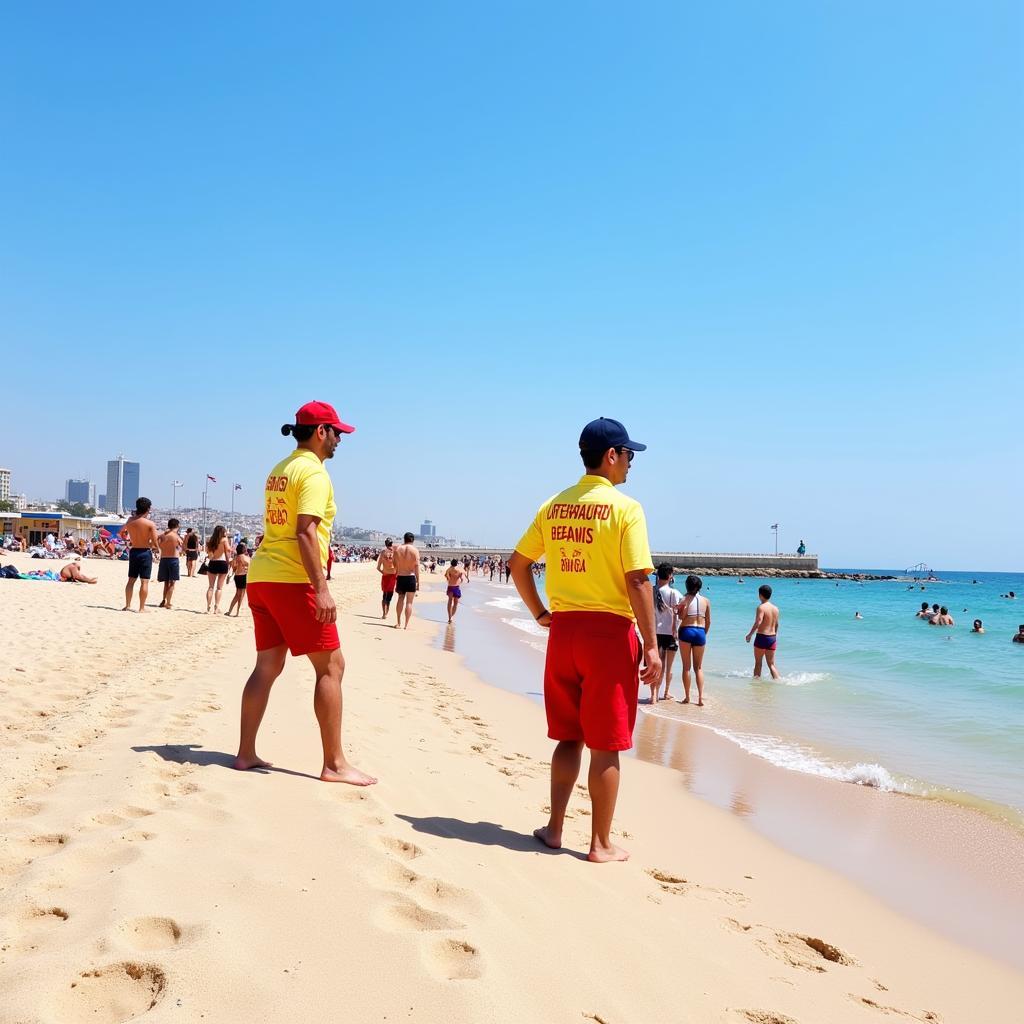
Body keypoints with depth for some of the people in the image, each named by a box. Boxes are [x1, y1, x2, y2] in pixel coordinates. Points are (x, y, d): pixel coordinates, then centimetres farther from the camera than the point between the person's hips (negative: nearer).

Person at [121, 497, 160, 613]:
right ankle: (142, 608, 1)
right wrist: (158, 550, 4)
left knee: (131, 580, 15)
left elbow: (122, 532, 22)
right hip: (145, 552, -5)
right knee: (144, 581, 0)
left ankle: (127, 606, 18)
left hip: (133, 551, 5)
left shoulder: (130, 520, 1)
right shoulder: (150, 524, -14)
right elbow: (154, 542, -14)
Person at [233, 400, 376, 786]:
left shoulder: (279, 469, 18)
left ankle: (246, 753, 15)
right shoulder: (314, 472, -11)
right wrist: (321, 588, -23)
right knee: (331, 665, -4)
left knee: (268, 665, 12)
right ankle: (334, 764, -3)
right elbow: (305, 532, -20)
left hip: (261, 577, 9)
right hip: (293, 580, -9)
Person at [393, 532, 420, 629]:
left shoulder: (397, 549, 2)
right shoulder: (414, 550, -7)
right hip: (411, 577, -3)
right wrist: (418, 582, -5)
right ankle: (406, 624, 1)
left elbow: (395, 565, 4)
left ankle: (398, 622, 20)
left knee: (400, 599, 17)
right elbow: (417, 567, -9)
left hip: (400, 577, 3)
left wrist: (395, 579, 13)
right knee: (409, 602, 3)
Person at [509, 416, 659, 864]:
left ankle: (554, 828, 24)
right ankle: (601, 844, 16)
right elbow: (637, 581, -15)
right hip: (609, 630, -5)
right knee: (605, 746, 5)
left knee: (568, 736, 18)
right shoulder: (625, 508, -10)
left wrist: (539, 613, 19)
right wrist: (651, 644, -11)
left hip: (563, 629, 5)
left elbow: (518, 564, 12)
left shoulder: (553, 505, 7)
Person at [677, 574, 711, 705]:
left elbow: (681, 617, -16)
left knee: (686, 666, 5)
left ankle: (687, 697, 6)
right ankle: (700, 697, 0)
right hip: (700, 632, 3)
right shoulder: (706, 601, 5)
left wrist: (677, 611, 4)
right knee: (699, 667, 10)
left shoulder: (685, 600, -6)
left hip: (686, 631, -3)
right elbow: (708, 621, 8)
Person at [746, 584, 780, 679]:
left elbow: (758, 623, -23)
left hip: (762, 637, -6)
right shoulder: (776, 609, 8)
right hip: (772, 638, 6)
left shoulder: (761, 607, -13)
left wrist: (749, 635, -15)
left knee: (758, 662, 8)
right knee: (771, 664, 10)